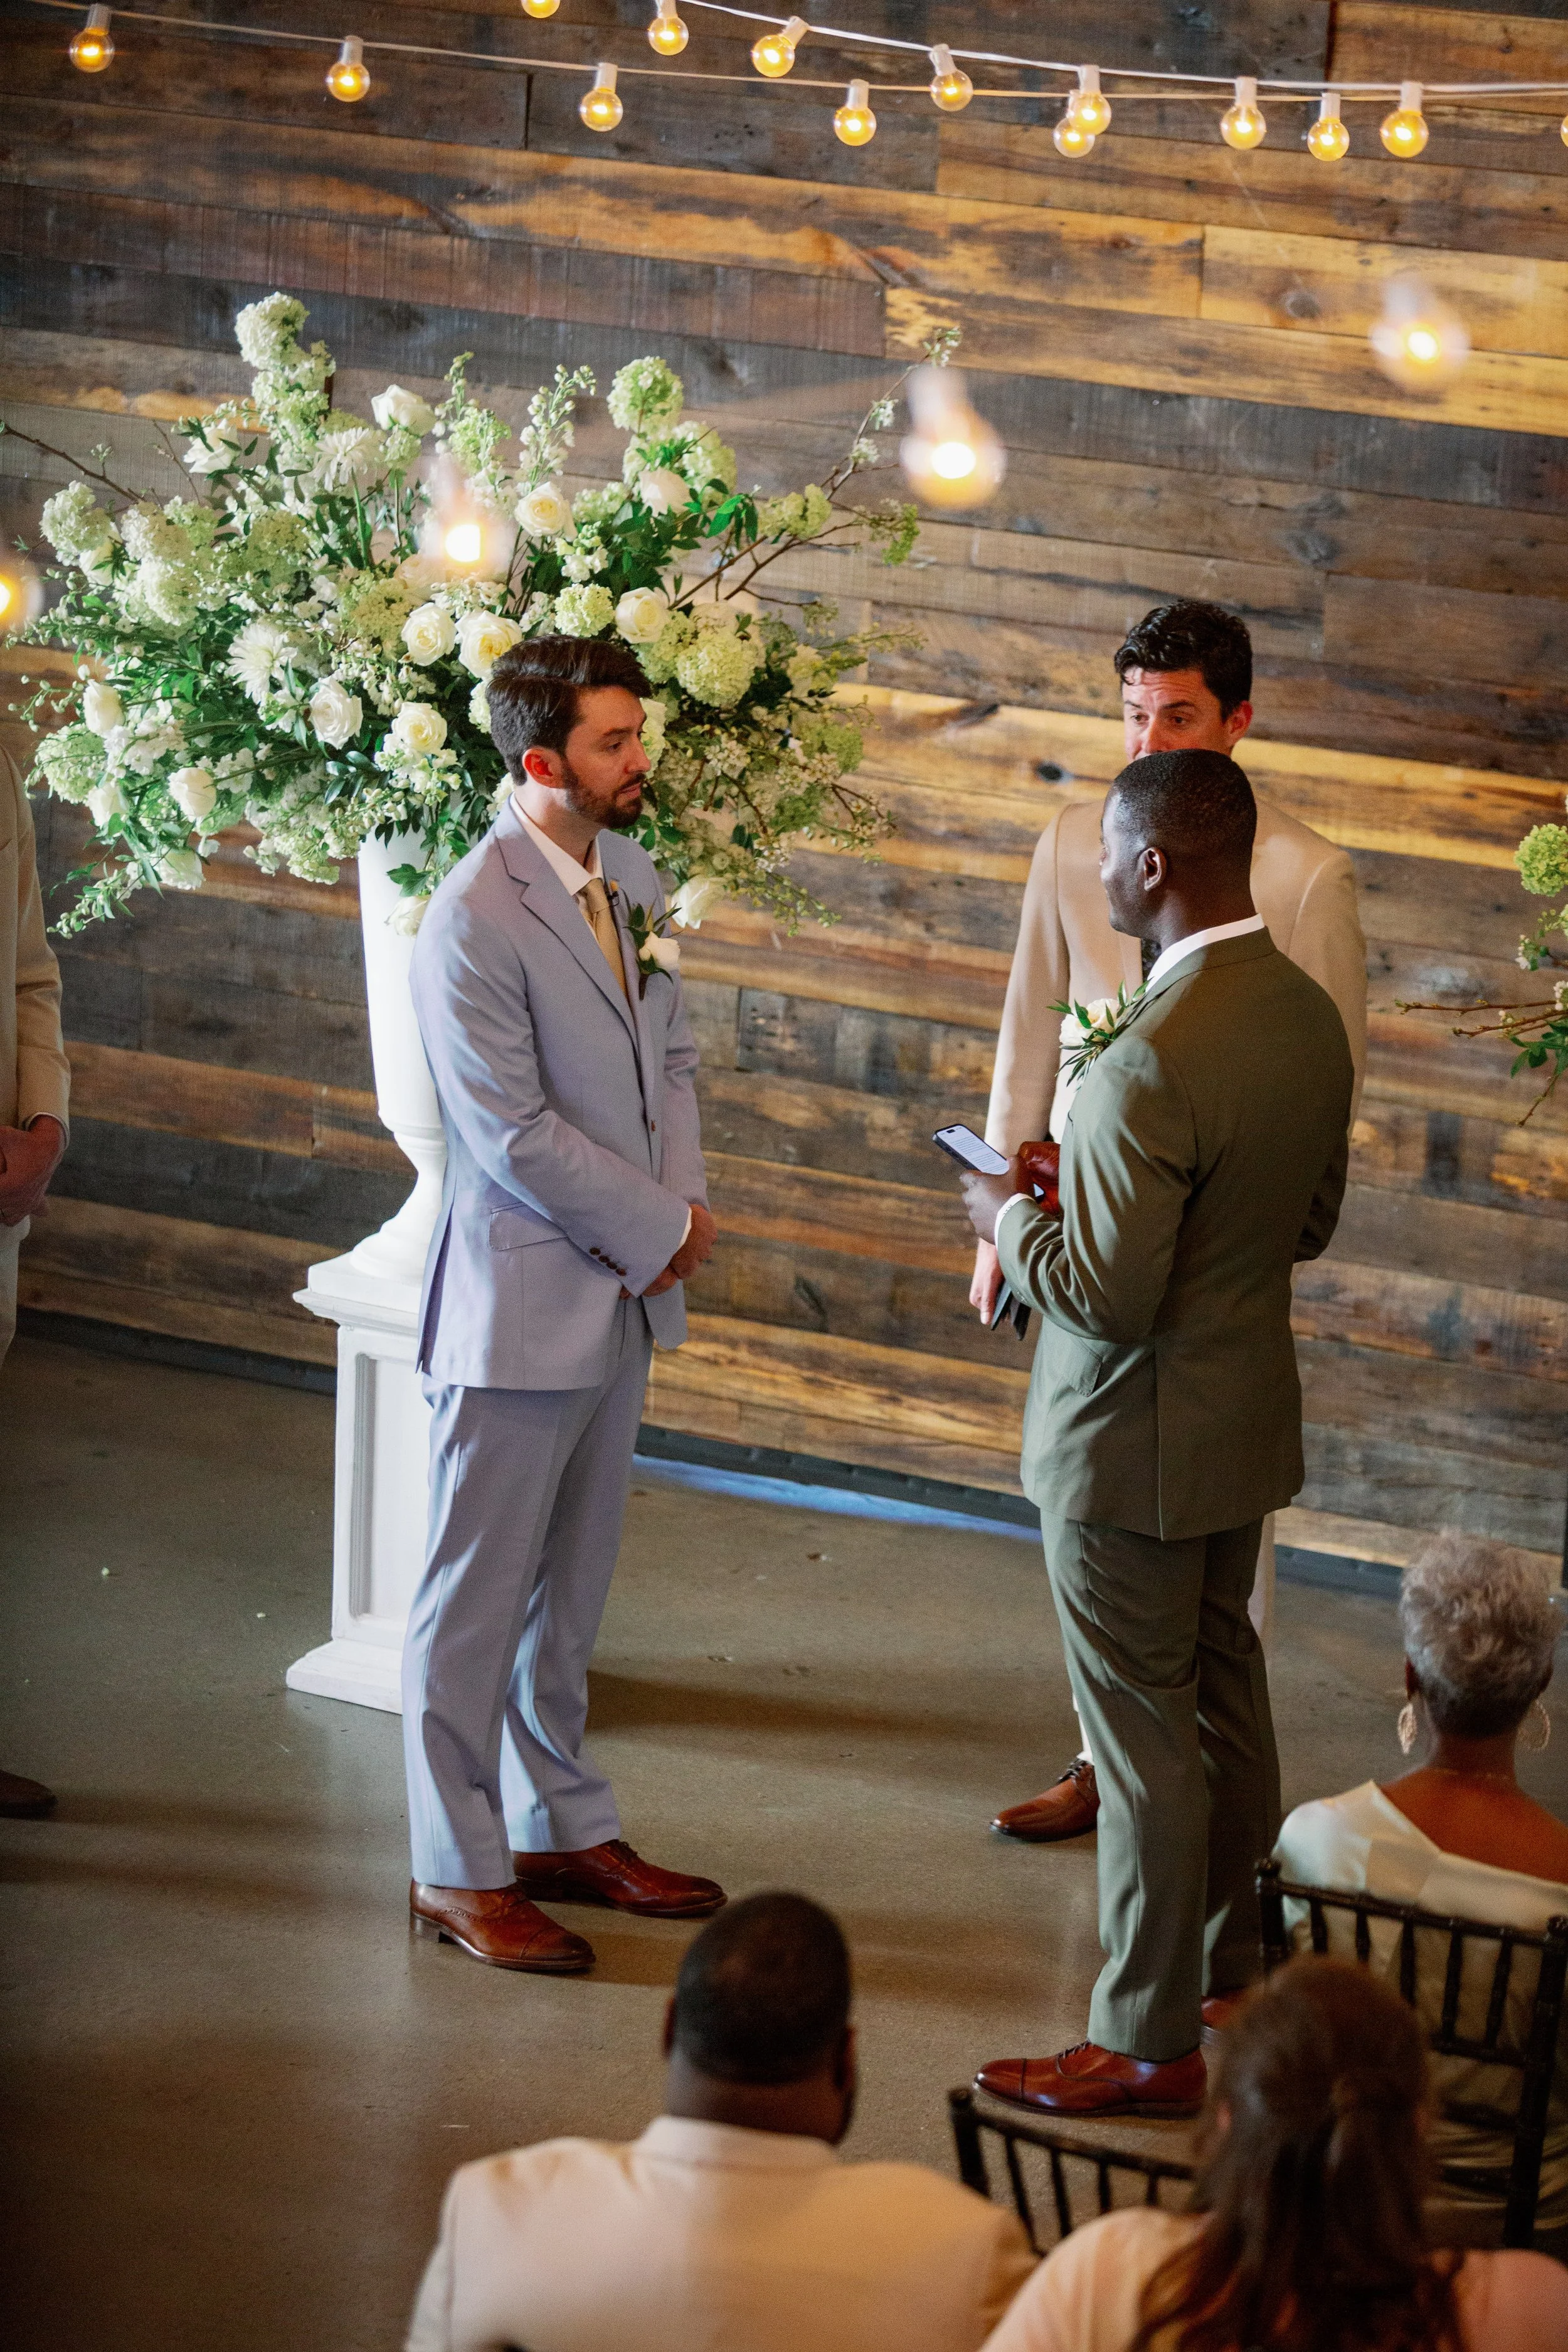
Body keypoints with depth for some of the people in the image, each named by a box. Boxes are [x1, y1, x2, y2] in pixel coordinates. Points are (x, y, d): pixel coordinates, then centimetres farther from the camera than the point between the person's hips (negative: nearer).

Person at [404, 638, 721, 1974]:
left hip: (622, 1291, 8)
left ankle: (563, 1828, 29)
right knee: (480, 1597, 3)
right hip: (518, 1300, -8)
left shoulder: (631, 878, 7)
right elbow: (514, 1133, -20)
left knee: (572, 1588, 18)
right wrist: (659, 1228, -13)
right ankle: (460, 1872, 12)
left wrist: (684, 1202, -2)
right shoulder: (474, 925, -19)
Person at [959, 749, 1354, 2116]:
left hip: (1137, 1444, -9)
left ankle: (1152, 2044, 11)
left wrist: (1010, 1216, -6)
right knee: (1225, 1694, 21)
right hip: (1251, 1422, 9)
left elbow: (1108, 1296, -25)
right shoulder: (1311, 1016, 0)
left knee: (1145, 1734, 1)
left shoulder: (1156, 1061, -28)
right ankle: (1236, 1972, 37)